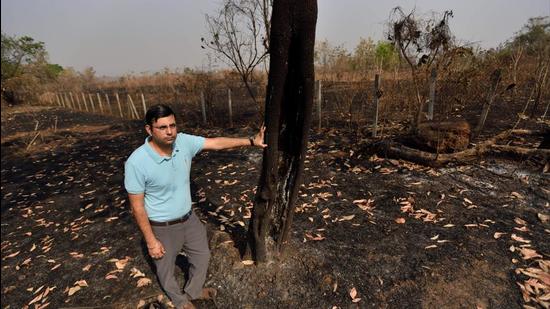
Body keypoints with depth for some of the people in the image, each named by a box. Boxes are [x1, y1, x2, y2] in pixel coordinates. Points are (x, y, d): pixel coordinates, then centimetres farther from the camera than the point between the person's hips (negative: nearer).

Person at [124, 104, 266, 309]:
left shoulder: (184, 142, -14)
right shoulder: (136, 162, -27)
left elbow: (217, 143, -7)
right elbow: (137, 206, -19)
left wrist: (251, 141, -11)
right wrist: (150, 241, -14)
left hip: (189, 219, 5)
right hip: (162, 228, -5)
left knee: (202, 256, 24)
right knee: (166, 270, 22)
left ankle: (194, 291, 55)